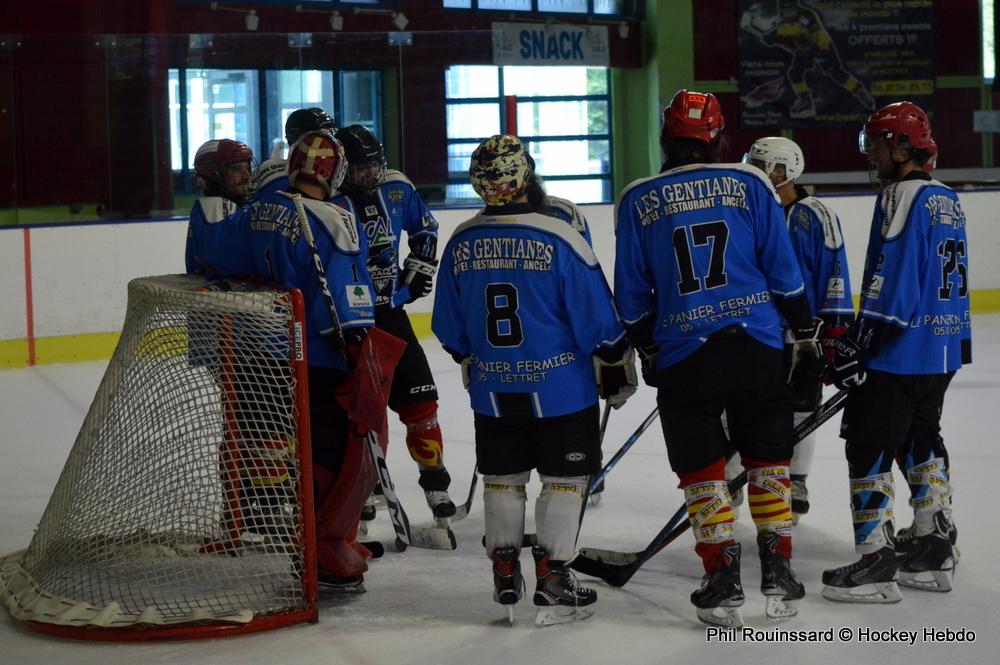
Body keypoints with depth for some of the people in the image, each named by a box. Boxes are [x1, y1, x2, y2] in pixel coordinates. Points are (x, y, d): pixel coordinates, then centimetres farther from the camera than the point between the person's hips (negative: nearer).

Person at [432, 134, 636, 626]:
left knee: (503, 478, 16)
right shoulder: (558, 240, -17)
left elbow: (450, 328, 8)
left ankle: (505, 576, 22)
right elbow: (597, 319, -11)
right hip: (560, 385, -4)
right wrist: (615, 368, 3)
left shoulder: (461, 244, -3)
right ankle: (552, 581, 8)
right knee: (565, 479, 7)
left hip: (492, 388, 4)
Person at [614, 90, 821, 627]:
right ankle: (777, 573, 12)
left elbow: (631, 294, 7)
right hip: (756, 346, 1)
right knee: (768, 460, 13)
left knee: (701, 470, 9)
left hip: (683, 357, -1)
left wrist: (647, 351, 20)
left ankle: (723, 580, 6)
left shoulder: (637, 201, 2)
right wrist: (805, 334, 13)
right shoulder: (749, 184, 1)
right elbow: (784, 270, 2)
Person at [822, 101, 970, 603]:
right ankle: (933, 553, 22)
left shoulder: (904, 197, -15)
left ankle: (876, 563, -3)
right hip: (943, 349, 10)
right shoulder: (947, 200, 14)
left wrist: (857, 345, -19)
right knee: (920, 442, 18)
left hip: (898, 352, -10)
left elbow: (891, 283, -21)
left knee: (869, 447, -4)